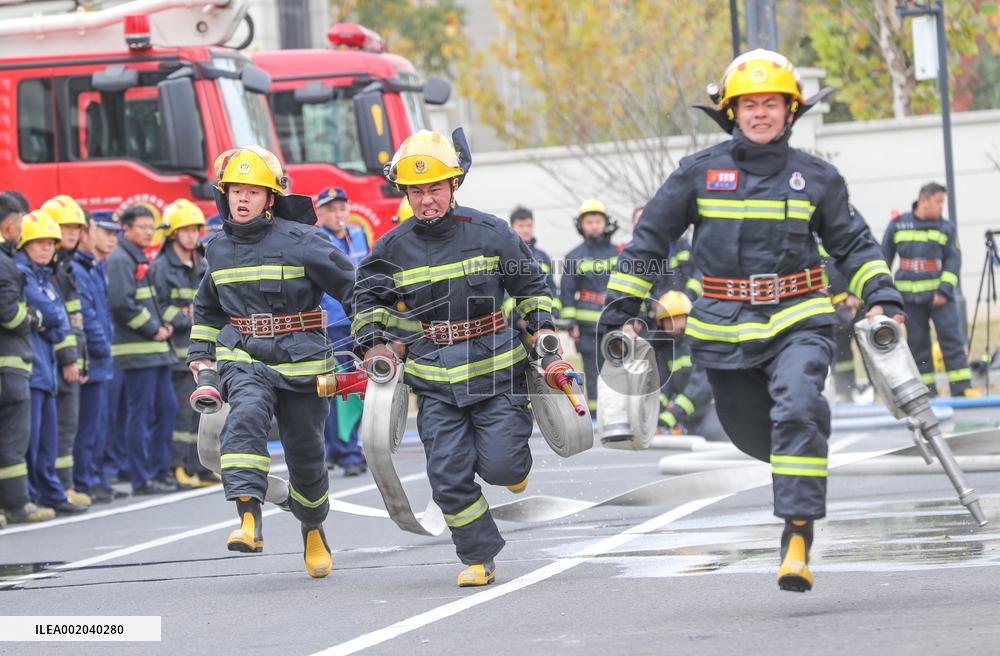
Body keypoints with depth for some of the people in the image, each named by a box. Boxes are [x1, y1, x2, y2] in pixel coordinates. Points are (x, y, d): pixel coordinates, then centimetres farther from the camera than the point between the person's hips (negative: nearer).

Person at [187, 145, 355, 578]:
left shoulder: (299, 241, -8)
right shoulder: (219, 250, 8)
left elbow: (351, 287, -1)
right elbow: (207, 308, 27)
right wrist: (200, 354, 21)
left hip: (301, 363, -2)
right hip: (244, 360, 2)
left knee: (306, 454, 8)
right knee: (248, 413, -30)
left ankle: (313, 528, 37)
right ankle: (249, 519, -39)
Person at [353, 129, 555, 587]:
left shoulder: (489, 233, -2)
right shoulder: (393, 248, 3)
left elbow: (531, 285, 11)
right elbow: (368, 298, 19)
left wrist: (542, 331, 2)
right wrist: (374, 345, 7)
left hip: (495, 372, -2)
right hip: (434, 382, 2)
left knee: (500, 466, -10)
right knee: (449, 477, -5)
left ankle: (514, 461, 27)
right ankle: (479, 558, 11)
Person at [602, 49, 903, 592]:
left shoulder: (816, 178, 5)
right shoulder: (699, 173, 2)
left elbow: (853, 243, 18)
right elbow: (648, 240, 9)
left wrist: (881, 297, 4)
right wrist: (620, 312, 7)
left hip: (798, 323, -1)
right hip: (726, 332, 1)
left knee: (798, 411, -25)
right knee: (753, 436, 8)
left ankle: (797, 535, -24)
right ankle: (799, 478, 44)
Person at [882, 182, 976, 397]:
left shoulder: (946, 228, 2)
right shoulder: (898, 225, 5)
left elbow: (953, 261, -1)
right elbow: (884, 258, 12)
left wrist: (945, 290, -13)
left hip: (939, 295, -1)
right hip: (909, 297, 1)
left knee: (951, 338, -7)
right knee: (917, 342, 4)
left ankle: (961, 387, -5)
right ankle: (926, 389, 11)